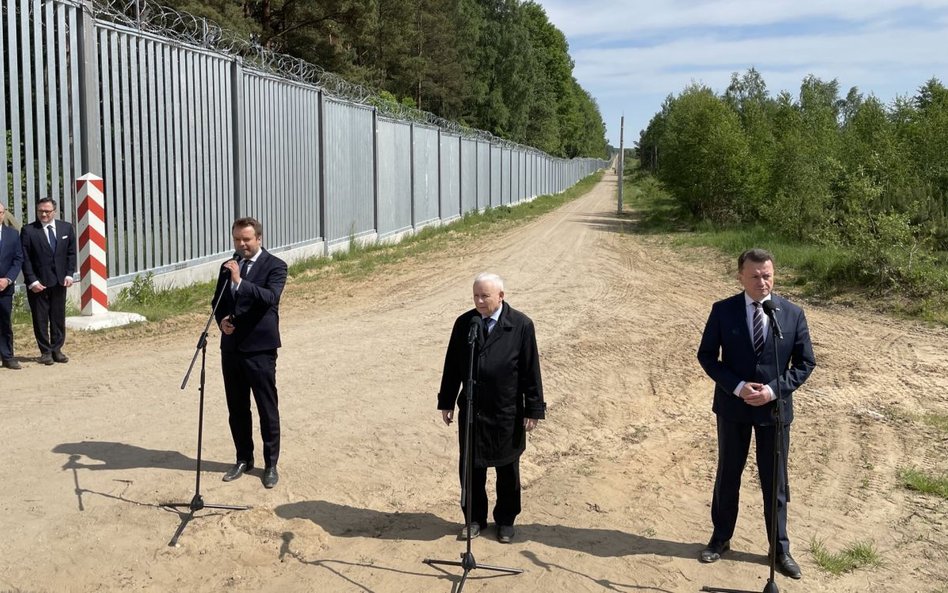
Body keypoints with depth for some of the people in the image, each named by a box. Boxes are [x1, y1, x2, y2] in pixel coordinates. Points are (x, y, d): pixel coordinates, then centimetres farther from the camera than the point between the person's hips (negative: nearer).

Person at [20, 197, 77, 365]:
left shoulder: (66, 228, 5)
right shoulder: (28, 231, -5)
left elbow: (71, 253, 9)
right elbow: (25, 259, -6)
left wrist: (69, 274, -2)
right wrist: (32, 281, -12)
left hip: (59, 281, 3)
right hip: (38, 282, -3)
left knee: (58, 318, 7)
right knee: (40, 319, 3)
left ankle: (56, 350, 16)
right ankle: (45, 352, 12)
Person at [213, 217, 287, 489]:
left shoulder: (275, 266, -6)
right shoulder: (229, 266, 12)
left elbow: (271, 297, -22)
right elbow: (218, 300, 19)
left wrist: (240, 281, -30)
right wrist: (221, 320, -2)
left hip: (259, 347, -6)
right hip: (231, 346, 6)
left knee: (267, 409, 2)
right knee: (237, 408, 13)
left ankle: (271, 464, 13)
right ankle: (243, 459, 27)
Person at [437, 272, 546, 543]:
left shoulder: (521, 325, -10)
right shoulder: (464, 323, -1)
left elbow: (531, 370, -7)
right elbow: (452, 366, 6)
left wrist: (533, 409, -8)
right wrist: (446, 402, 7)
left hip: (507, 414, -2)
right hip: (471, 410, 3)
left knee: (507, 470, 13)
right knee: (470, 467, 11)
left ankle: (505, 520, 32)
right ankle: (475, 518, 30)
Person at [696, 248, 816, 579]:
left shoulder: (793, 314, -7)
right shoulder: (723, 311, -9)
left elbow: (805, 362, -3)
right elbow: (706, 356, -5)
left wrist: (774, 390, -16)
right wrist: (737, 387, -18)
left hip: (775, 408, 0)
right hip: (733, 406, 0)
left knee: (775, 481, 10)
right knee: (728, 475, 15)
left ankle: (780, 549, 26)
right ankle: (721, 538, 32)